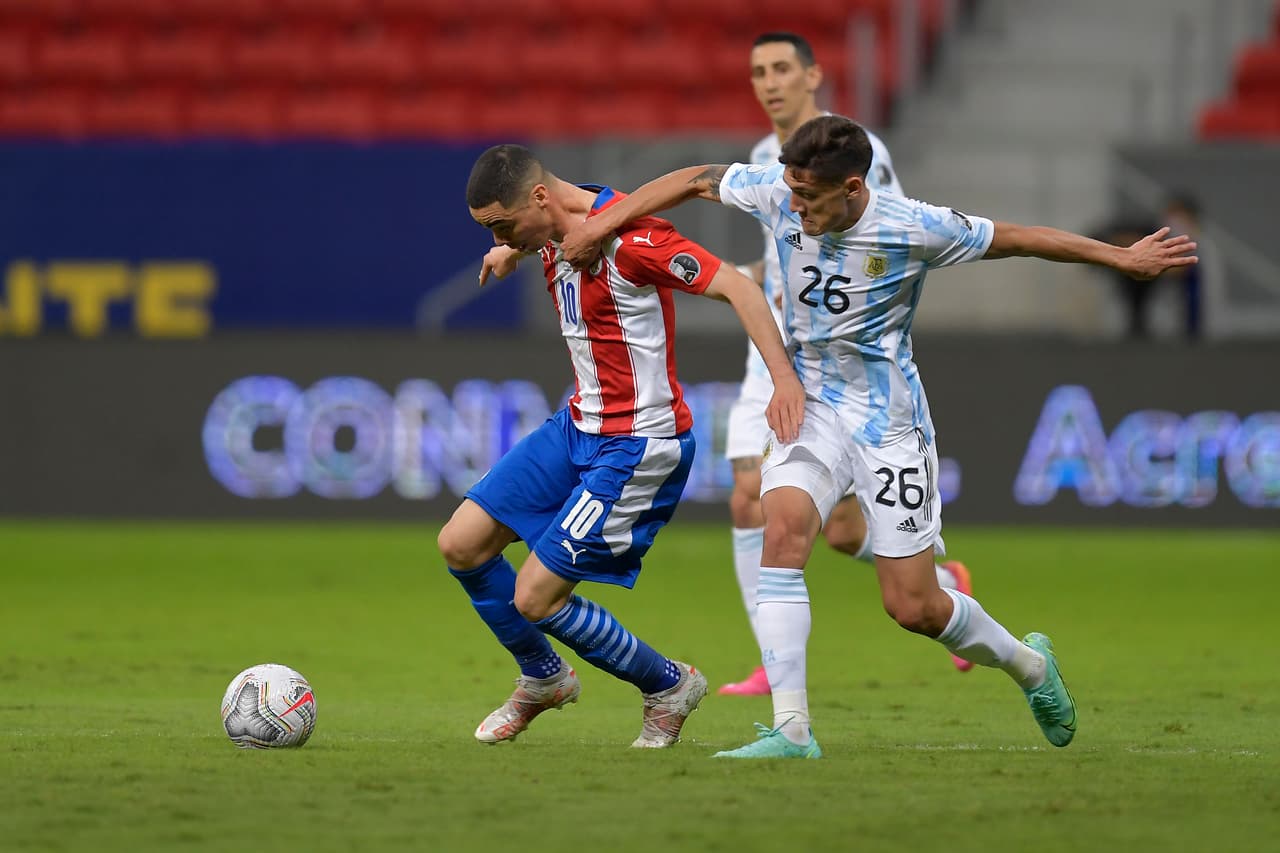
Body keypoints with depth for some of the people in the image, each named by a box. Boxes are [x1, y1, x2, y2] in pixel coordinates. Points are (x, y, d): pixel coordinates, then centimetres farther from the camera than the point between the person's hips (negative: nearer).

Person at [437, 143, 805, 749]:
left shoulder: (626, 236, -25)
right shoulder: (552, 230, 2)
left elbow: (735, 286, -29)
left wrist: (784, 377, -37)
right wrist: (511, 251, 18)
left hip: (637, 448, -9)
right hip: (578, 426, 9)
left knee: (534, 598, -10)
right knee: (460, 544, 7)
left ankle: (668, 687, 13)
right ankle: (542, 679, 28)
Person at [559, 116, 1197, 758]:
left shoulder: (915, 229, -19)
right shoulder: (780, 194, -10)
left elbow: (1019, 239, -7)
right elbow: (697, 180, 5)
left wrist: (1125, 259, 0)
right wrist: (601, 224, 2)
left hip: (889, 421, -3)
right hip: (810, 407, 3)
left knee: (913, 606, -3)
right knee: (784, 525, -26)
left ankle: (1029, 663, 31)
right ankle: (791, 729, -26)